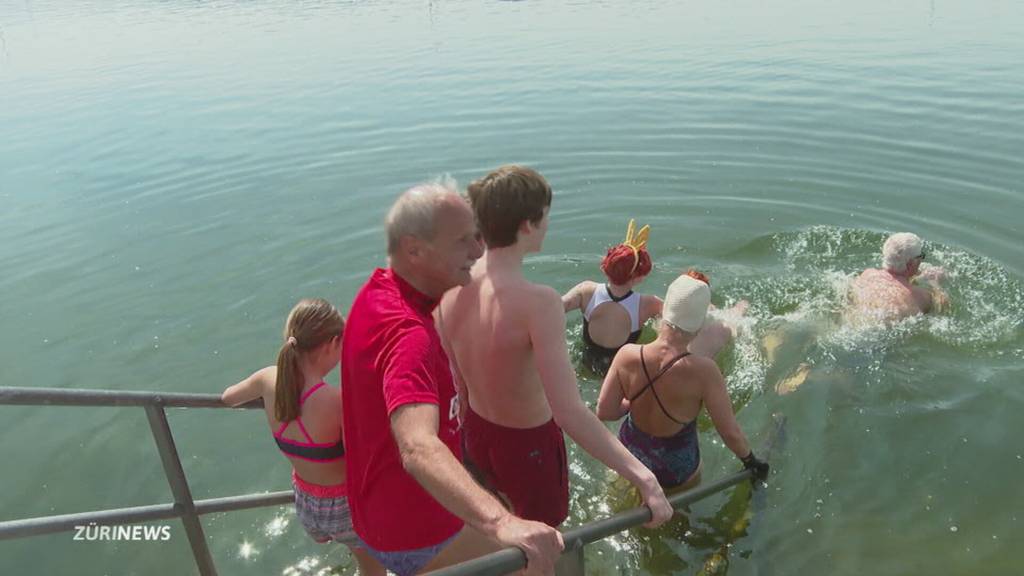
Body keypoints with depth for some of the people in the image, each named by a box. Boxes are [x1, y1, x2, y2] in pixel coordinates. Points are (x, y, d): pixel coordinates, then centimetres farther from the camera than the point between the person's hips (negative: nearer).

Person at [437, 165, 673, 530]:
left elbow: (455, 381, 1)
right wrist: (644, 478, -35)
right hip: (529, 445, -6)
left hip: (476, 433, 6)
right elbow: (569, 413, -38)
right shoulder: (537, 302, -34)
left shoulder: (451, 288, -13)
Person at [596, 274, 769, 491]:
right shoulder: (703, 371, -30)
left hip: (630, 456, 3)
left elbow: (603, 412, -11)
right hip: (676, 472, -3)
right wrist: (751, 461, 0)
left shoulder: (627, 355, -22)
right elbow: (730, 432, -19)